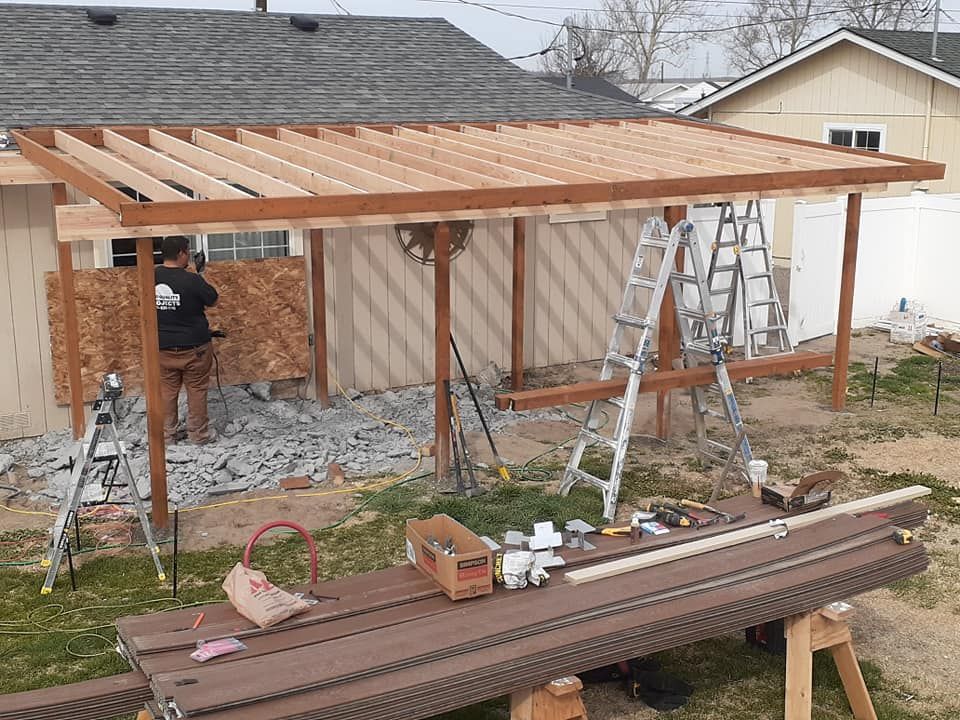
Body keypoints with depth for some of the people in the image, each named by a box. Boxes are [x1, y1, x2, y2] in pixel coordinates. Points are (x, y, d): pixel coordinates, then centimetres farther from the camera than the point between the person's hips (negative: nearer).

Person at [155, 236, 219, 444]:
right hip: (193, 346, -4)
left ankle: (166, 434, 20)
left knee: (166, 390, 14)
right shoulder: (192, 280, -19)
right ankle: (198, 433, 17)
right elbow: (213, 301, -4)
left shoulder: (152, 277, -5)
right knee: (196, 390, 10)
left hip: (163, 346, 4)